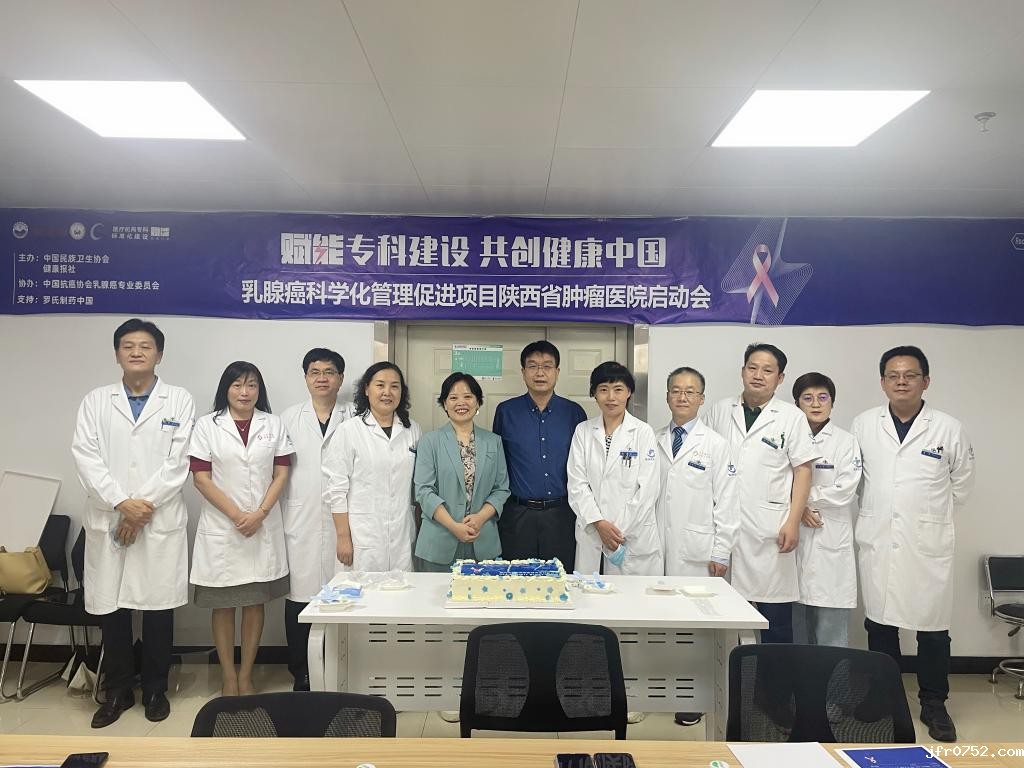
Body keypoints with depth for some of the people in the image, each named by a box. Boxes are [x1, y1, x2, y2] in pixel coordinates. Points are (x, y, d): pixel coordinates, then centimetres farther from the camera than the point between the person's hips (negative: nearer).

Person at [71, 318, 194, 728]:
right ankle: (117, 691, 24)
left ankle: (155, 689, 22)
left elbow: (178, 462, -4)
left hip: (161, 521, -1)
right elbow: (85, 457, -2)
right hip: (107, 521, 2)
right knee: (111, 609, 7)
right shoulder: (95, 400, 9)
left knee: (158, 608, 5)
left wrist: (144, 506, -12)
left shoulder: (180, 400, 3)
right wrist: (122, 503, -13)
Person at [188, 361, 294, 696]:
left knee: (255, 603, 8)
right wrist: (237, 515, -11)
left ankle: (246, 677, 21)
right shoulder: (207, 425, -1)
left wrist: (259, 513, -10)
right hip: (221, 527, -1)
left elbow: (281, 474, 3)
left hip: (264, 527, 2)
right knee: (224, 606, 7)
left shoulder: (273, 424, 5)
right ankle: (228, 679, 19)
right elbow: (201, 478, -5)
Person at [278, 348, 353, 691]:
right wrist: (277, 517, 4)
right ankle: (301, 675, 15)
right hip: (300, 523, 1)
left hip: (341, 522, -1)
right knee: (299, 599, 2)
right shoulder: (289, 418, 11)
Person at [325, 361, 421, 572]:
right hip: (362, 538, -3)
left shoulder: (412, 430, 9)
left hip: (403, 538, 3)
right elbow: (337, 488, -4)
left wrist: (421, 531, 10)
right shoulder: (350, 430, -2)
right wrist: (343, 537, -7)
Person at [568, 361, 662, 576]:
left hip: (635, 537, -2)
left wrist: (619, 531, -10)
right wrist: (599, 523, -10)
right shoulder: (583, 431, 6)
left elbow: (647, 489, -6)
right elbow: (577, 484, 1)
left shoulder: (644, 433, -2)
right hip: (590, 534, 2)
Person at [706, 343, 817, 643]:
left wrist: (793, 521, -7)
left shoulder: (791, 417, 3)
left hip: (770, 529, -2)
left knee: (776, 617, 3)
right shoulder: (720, 410, 10)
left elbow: (803, 470, 1)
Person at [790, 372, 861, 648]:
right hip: (794, 540, 2)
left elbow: (845, 491, -8)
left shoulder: (846, 442, 1)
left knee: (831, 633, 1)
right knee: (795, 626, 9)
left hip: (831, 543, -2)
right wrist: (798, 508, -11)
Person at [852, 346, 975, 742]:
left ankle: (934, 705, 24)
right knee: (880, 625, 10)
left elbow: (961, 484, 9)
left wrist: (931, 516, 13)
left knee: (933, 629, 6)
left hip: (928, 545, -1)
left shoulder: (949, 428, -2)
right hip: (877, 543, 1)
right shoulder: (863, 425, 1)